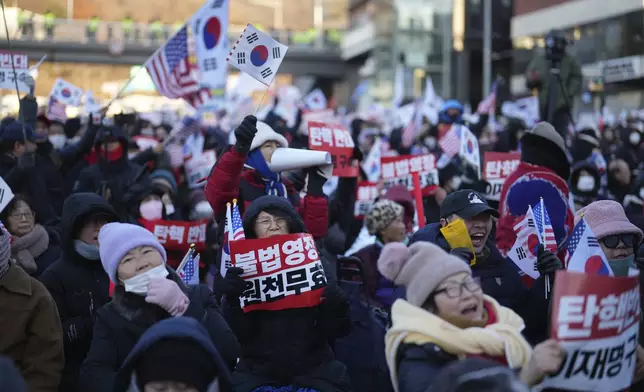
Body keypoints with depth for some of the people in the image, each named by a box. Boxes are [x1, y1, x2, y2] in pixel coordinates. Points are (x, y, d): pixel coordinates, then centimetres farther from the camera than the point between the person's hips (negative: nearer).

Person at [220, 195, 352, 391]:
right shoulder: (243, 270, 1)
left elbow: (334, 331, 2)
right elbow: (238, 334, -6)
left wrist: (336, 306, -18)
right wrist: (233, 299, -22)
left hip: (314, 372, 1)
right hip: (258, 374, 0)